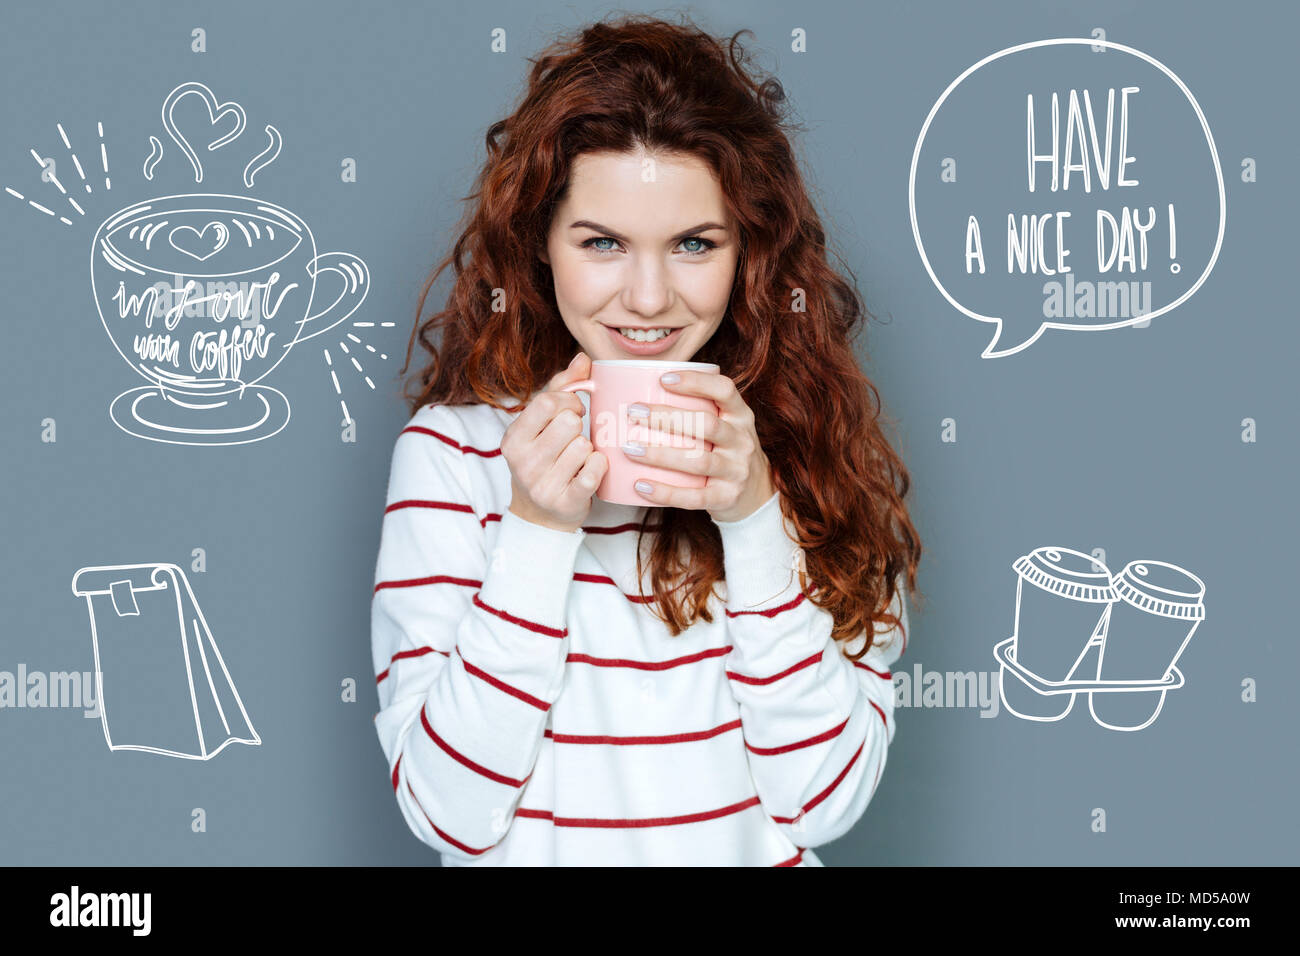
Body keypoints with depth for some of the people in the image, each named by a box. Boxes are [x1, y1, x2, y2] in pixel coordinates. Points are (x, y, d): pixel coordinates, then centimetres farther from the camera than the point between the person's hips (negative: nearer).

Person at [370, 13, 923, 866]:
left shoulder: (812, 438, 0)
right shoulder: (455, 445, -4)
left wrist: (755, 514, -15)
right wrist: (538, 529, -16)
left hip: (759, 856, 1)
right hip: (532, 858, -1)